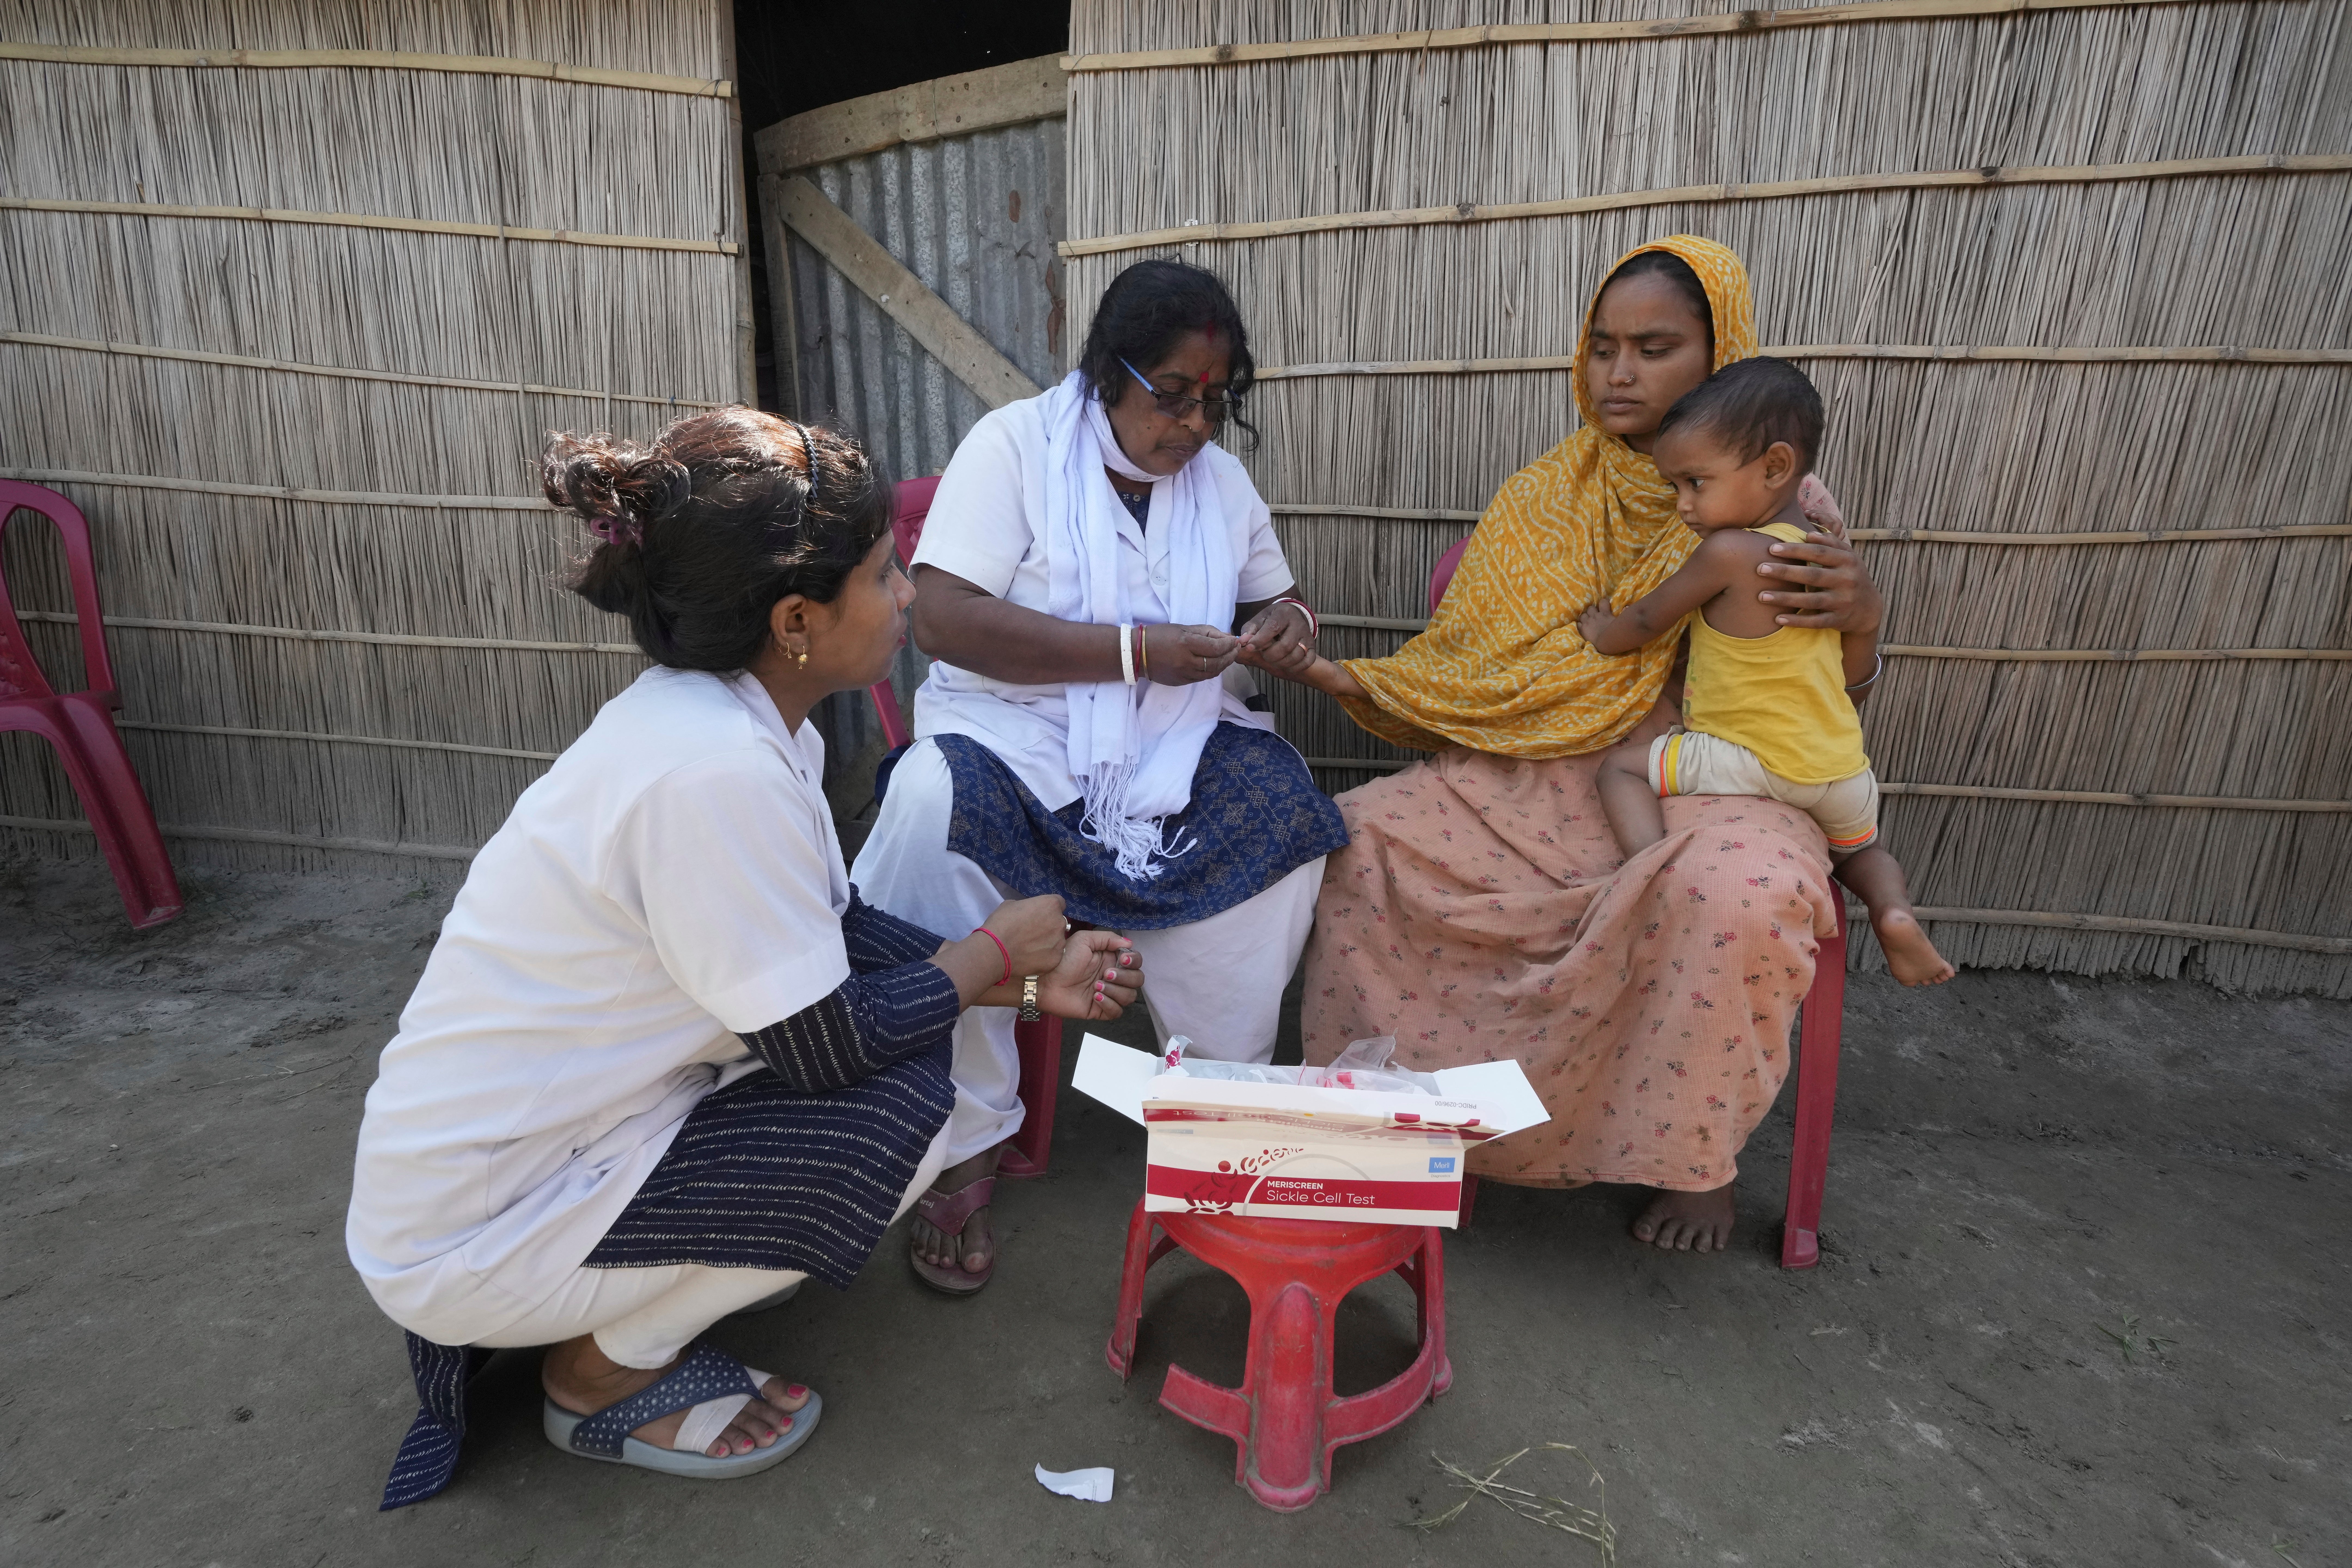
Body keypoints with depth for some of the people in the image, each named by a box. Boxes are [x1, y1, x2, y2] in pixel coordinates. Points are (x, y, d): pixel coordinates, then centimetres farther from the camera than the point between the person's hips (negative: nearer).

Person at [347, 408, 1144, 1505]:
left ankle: (633, 1308, 15)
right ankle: (600, 1374, 4)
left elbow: (835, 935, 7)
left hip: (528, 1141, 9)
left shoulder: (723, 715, -2)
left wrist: (1029, 982, 3)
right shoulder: (715, 771, -32)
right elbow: (832, 1045, -24)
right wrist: (994, 950, -8)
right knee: (900, 1116, -17)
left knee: (904, 1035, 4)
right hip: (470, 1239, -8)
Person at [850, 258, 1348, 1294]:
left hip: (1173, 746, 5)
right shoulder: (1016, 444, -3)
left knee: (1282, 805, -25)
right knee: (936, 804, -35)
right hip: (1014, 732, -4)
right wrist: (1137, 651, -22)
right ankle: (965, 1146, -19)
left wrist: (1286, 625, -1)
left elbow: (1271, 600, 27)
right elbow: (941, 618, -15)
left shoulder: (1221, 477, 14)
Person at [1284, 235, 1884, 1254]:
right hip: (1534, 782, 3)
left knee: (1746, 897, -36)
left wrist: (1860, 617, -14)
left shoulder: (1785, 511, 5)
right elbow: (1464, 672, 7)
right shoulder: (1541, 500, 10)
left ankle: (1699, 1157, -7)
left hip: (1702, 788, -2)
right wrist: (1343, 678, -10)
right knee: (1356, 835, -21)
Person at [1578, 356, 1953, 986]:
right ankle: (1895, 909, 4)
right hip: (1844, 769, 7)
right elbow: (1860, 668, 12)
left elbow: (1647, 621, -4)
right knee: (1861, 850, 34)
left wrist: (1599, 634, 16)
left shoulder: (1730, 552, -17)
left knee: (1621, 767, 4)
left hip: (1755, 763, -7)